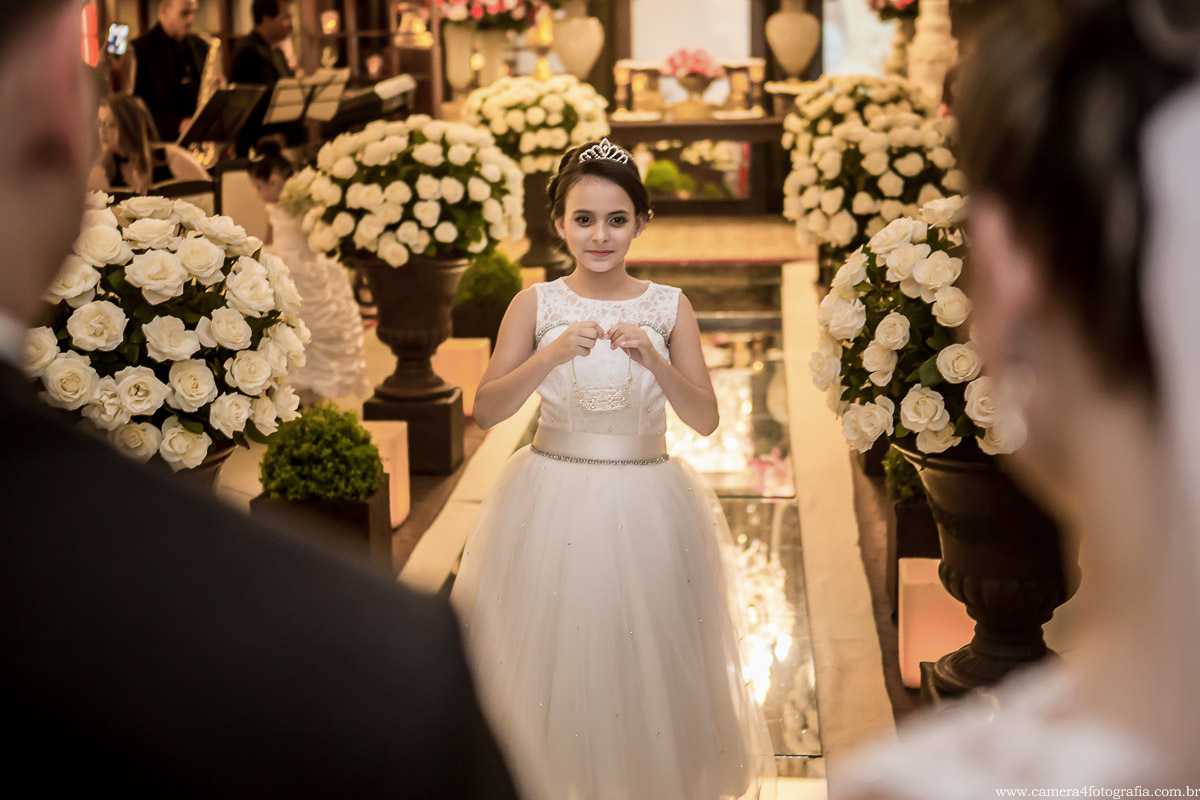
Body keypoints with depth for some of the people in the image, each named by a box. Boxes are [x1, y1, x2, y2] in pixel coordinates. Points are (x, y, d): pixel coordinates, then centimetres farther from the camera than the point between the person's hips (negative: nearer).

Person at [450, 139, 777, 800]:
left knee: (646, 662, 8)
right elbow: (485, 411, -7)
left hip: (646, 507, 1)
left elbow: (706, 419, -4)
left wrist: (653, 360, -19)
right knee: (552, 662, 6)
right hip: (553, 505, 0)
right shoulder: (536, 305, -1)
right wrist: (551, 355, -21)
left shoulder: (669, 308, 1)